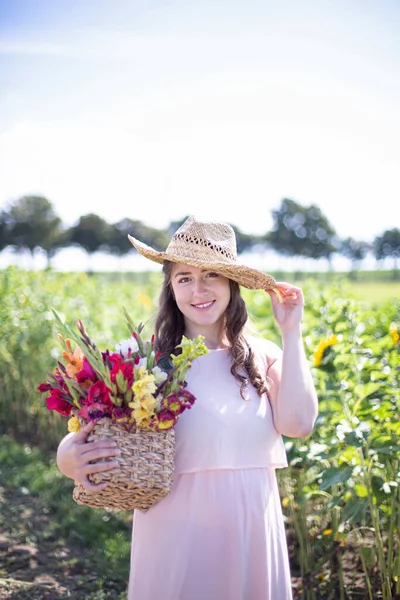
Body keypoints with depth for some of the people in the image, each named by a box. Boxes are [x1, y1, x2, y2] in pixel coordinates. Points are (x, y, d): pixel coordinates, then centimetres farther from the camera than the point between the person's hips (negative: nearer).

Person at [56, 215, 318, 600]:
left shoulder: (263, 357, 2)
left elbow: (298, 424, -12)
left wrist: (292, 333, -8)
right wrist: (68, 456, -30)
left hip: (251, 528, 2)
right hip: (178, 530, -2)